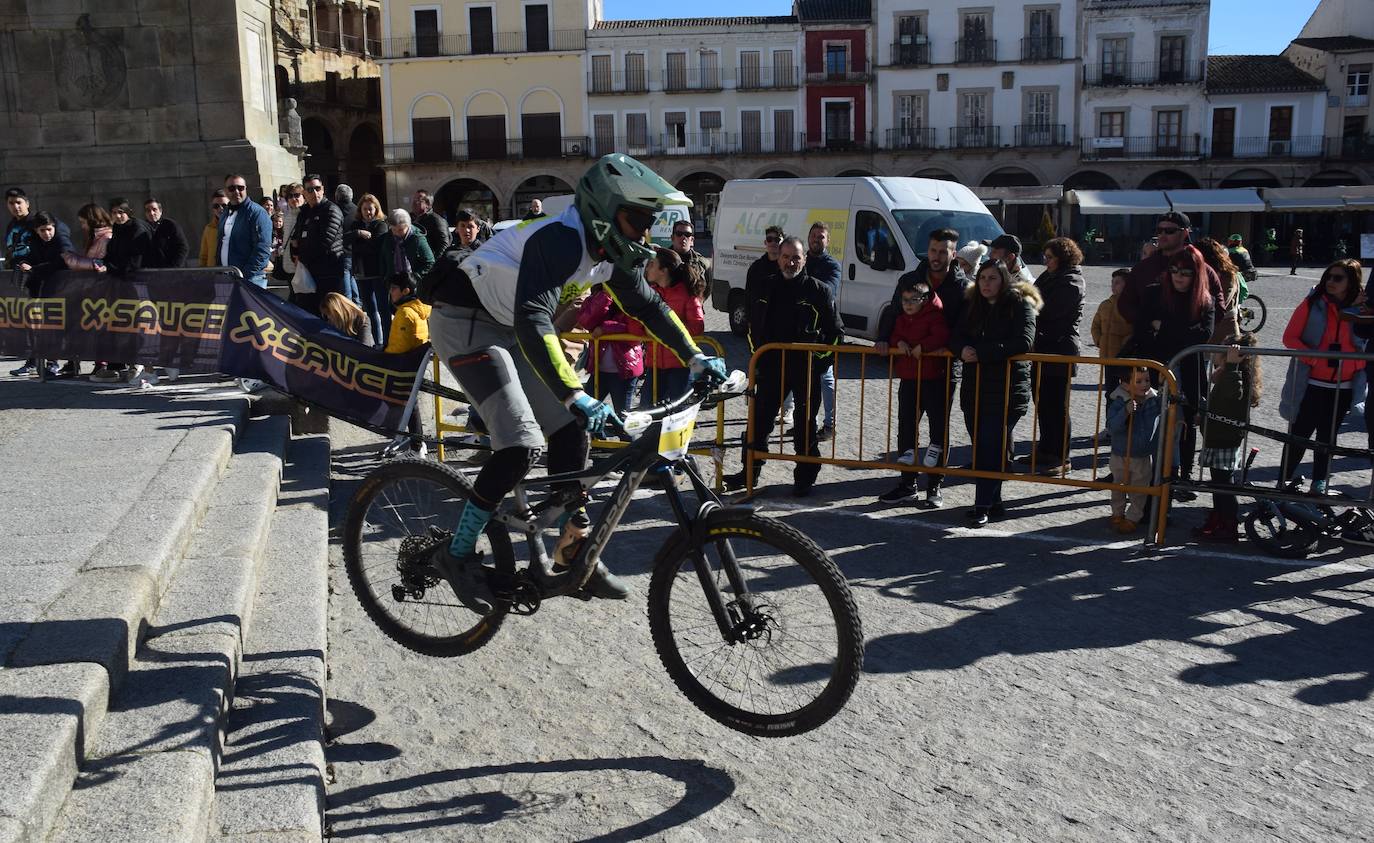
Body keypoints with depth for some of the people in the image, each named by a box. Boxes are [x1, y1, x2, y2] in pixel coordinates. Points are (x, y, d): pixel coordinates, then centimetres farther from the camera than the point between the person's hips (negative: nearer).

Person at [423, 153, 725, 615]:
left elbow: (647, 304, 12)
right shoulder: (560, 238, -29)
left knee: (571, 432, 2)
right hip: (464, 322, -9)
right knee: (521, 445, -20)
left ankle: (572, 557, 12)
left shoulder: (611, 248, -1)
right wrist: (576, 396, -49)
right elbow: (534, 321, -41)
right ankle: (458, 553, -4)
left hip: (507, 329, 9)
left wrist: (696, 357, 6)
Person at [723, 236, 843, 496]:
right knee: (760, 419, 6)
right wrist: (759, 359, 10)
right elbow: (757, 327, 17)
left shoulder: (818, 290, -4)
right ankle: (750, 470, 17)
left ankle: (805, 477, 16)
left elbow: (836, 331, 0)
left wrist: (820, 358, -7)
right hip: (772, 364, 3)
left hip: (806, 368, -3)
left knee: (805, 424, 6)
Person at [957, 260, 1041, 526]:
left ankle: (983, 506, -6)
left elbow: (1023, 343, -16)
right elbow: (960, 334, 11)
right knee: (980, 445, 7)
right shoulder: (975, 305, 15)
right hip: (975, 388, 6)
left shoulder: (1020, 305, -4)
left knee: (992, 447, -9)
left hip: (1007, 389, -6)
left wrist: (981, 353, -19)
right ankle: (992, 502, 18)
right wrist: (964, 349, -14)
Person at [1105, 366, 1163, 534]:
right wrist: (1125, 411, -40)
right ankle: (1117, 514, 33)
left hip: (1144, 457, 1)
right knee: (1119, 488, 16)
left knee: (1139, 491, 8)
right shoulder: (1119, 403, -17)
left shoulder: (1155, 400, -7)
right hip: (1120, 456, -1)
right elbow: (1111, 426, -27)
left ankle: (1132, 518, 20)